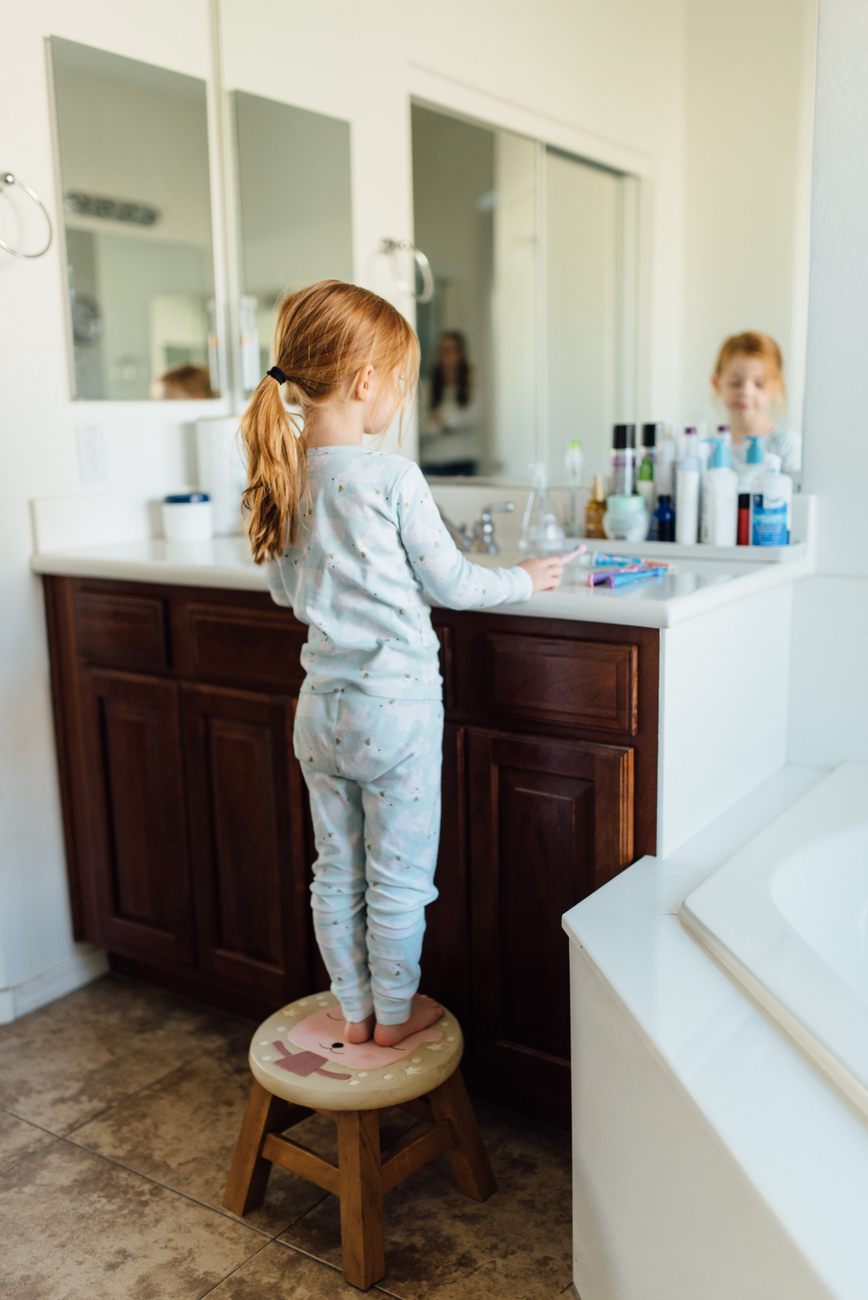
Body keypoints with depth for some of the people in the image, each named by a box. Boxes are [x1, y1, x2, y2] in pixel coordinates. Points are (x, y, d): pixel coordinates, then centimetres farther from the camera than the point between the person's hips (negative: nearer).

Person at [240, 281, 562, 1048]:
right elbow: (451, 585, -8)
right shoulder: (393, 478, -17)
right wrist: (523, 579, 9)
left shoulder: (283, 478, 1)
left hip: (320, 710, 6)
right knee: (399, 876, 11)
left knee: (337, 871, 17)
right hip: (396, 705, -6)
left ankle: (354, 1011, 33)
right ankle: (395, 1015, 28)